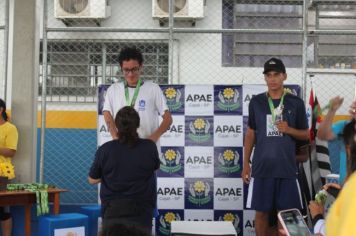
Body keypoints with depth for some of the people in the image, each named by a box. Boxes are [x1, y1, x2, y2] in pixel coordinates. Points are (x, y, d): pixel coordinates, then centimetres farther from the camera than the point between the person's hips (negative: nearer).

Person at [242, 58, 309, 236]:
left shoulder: (296, 103, 2)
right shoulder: (256, 102, 4)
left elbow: (306, 135, 8)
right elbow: (250, 134, 10)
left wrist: (289, 129, -12)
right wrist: (245, 164, 6)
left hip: (287, 168, 0)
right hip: (261, 167, 1)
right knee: (261, 212, 5)